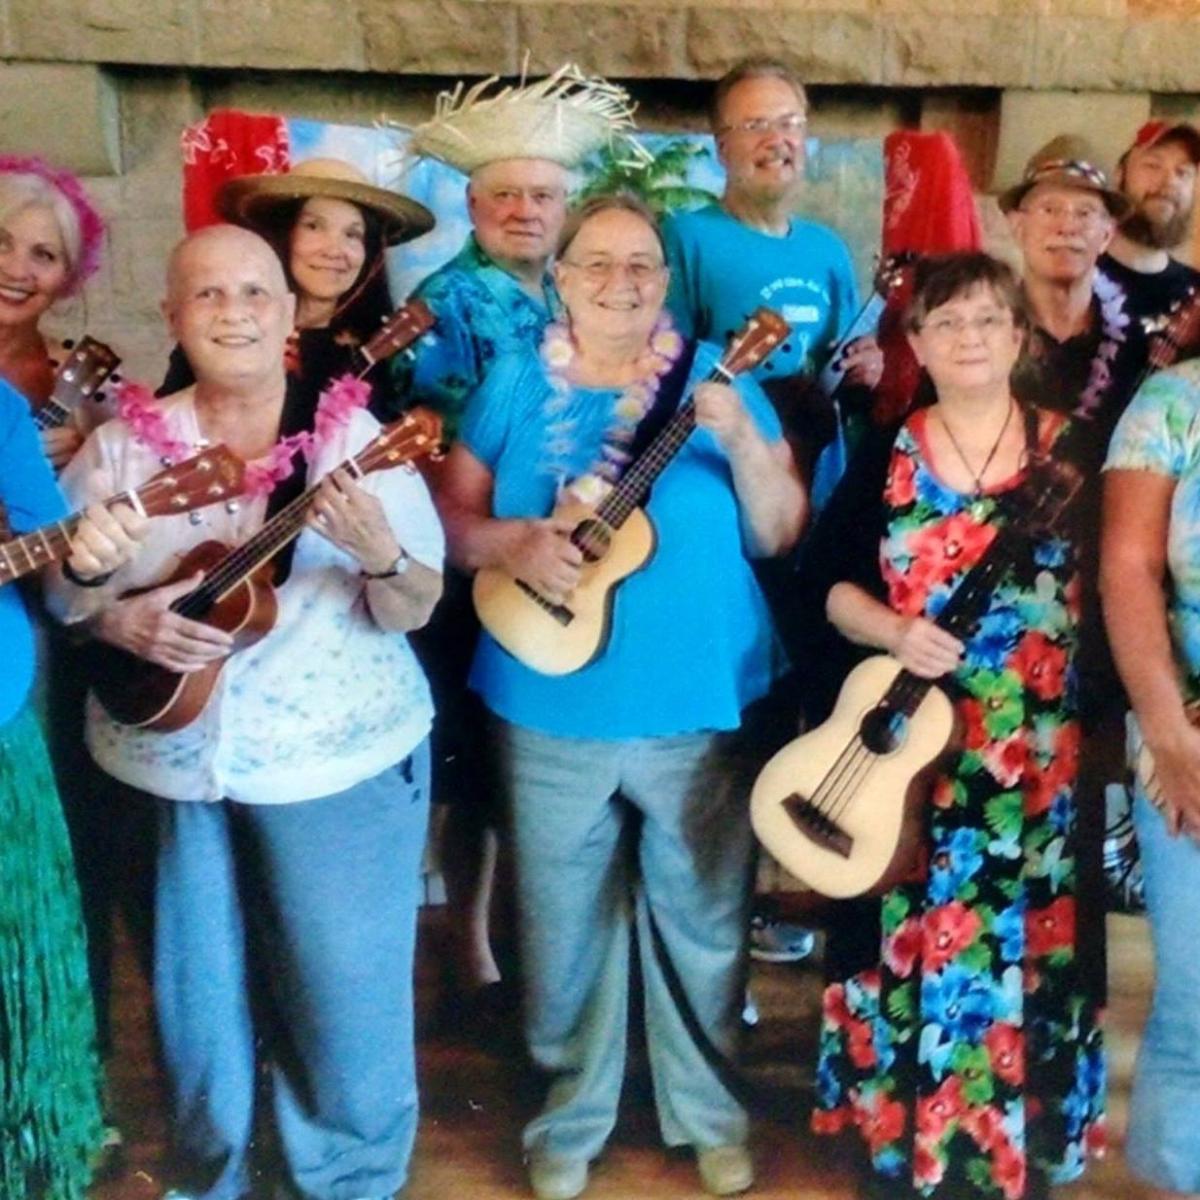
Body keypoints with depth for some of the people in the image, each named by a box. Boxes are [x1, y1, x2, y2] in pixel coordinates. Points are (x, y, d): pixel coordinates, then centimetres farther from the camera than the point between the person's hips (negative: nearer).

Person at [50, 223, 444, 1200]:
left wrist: (381, 555, -29)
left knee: (344, 999, 6)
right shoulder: (125, 446, 1)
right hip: (169, 761, 3)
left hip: (339, 761, -2)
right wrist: (120, 620, -15)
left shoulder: (353, 437, -6)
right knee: (196, 997, 17)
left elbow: (414, 612, -7)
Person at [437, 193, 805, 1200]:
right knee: (564, 926, 13)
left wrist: (742, 439, -20)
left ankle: (710, 1110, 36)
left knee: (705, 919, 13)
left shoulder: (718, 374, 0)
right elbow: (453, 515, 2)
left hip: (700, 704, 0)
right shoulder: (518, 382, 2)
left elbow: (782, 533, -4)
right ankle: (570, 1117, 35)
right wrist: (515, 542, -18)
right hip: (552, 707, 1)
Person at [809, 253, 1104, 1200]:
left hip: (1038, 755, 0)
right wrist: (895, 632, -14)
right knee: (913, 939, 8)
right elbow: (835, 585, 3)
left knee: (1024, 941, 7)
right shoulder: (886, 461, 4)